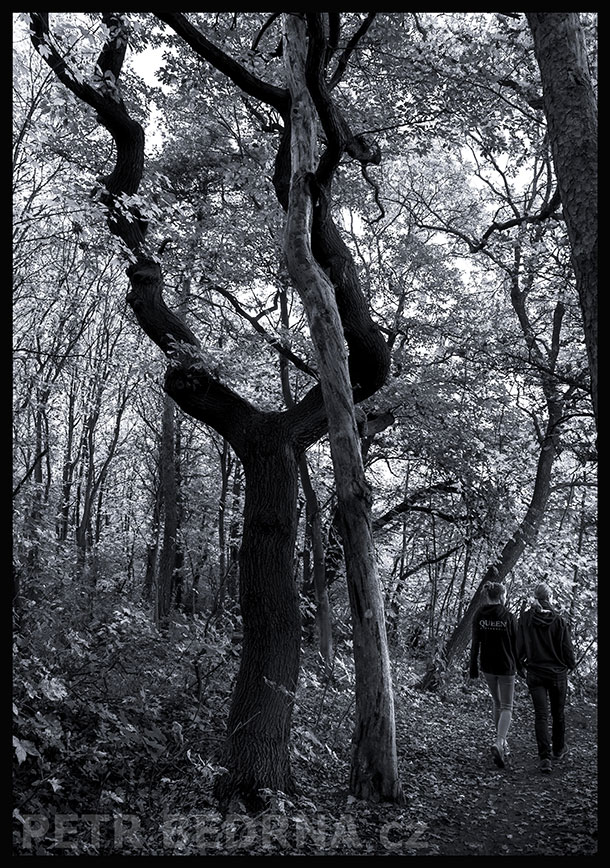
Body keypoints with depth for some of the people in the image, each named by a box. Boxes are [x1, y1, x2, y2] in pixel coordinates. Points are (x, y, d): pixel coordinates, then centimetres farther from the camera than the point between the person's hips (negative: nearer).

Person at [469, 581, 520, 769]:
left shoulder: (479, 615, -4)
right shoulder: (509, 617, -11)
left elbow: (475, 643, -3)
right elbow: (515, 644, -4)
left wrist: (473, 668, 3)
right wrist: (517, 665, 11)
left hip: (487, 667, 4)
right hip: (505, 667, -3)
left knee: (497, 704, 22)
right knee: (506, 707, 4)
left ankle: (502, 742, 28)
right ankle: (499, 743, -17)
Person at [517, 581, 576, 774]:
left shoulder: (525, 619, -7)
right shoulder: (559, 620, -12)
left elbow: (519, 646, -1)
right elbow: (567, 648, -6)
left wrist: (521, 663, 16)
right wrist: (571, 664, 13)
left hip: (535, 673, 0)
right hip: (558, 673, 0)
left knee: (540, 715, 2)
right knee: (558, 713, 18)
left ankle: (545, 756, -7)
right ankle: (558, 749, 35)